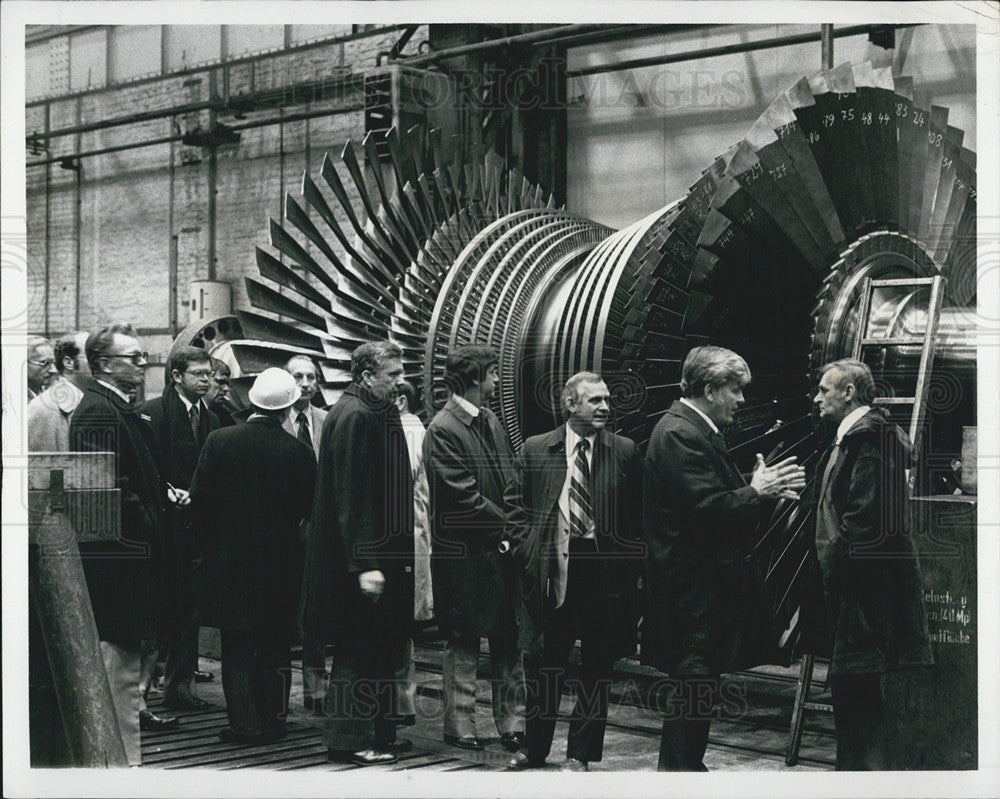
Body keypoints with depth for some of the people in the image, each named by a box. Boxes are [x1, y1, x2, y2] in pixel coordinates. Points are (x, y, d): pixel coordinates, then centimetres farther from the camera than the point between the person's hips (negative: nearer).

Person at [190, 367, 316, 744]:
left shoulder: (219, 441, -7)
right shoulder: (299, 452, -8)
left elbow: (200, 497, -4)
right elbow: (305, 509, 0)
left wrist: (210, 544, 8)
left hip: (228, 559, -1)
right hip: (279, 559, 1)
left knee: (237, 647, 5)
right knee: (275, 646, 11)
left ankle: (244, 723, 2)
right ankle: (272, 720, 15)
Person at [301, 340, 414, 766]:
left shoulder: (380, 412, 13)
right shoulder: (354, 417, -18)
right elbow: (352, 496, -22)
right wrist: (365, 564, -25)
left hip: (385, 555, 10)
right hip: (365, 556, -10)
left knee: (383, 646, 16)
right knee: (360, 649, -2)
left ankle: (378, 731, 25)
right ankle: (347, 739, 7)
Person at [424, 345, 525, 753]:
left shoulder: (491, 421, 13)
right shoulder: (443, 429, -13)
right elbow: (464, 496, -17)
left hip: (500, 549, 7)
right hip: (464, 552, -7)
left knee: (509, 639, 8)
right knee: (462, 645, 3)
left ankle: (512, 723, 15)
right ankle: (459, 725, 13)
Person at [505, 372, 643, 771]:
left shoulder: (625, 451, 2)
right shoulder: (535, 450, 4)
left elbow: (639, 514, 5)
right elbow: (515, 505, 9)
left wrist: (629, 565, -2)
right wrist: (530, 550, -1)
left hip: (604, 570, 0)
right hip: (550, 571, 0)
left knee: (596, 667, 6)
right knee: (542, 663, 9)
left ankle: (580, 754, 19)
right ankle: (535, 749, 25)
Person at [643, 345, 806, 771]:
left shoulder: (697, 430, 17)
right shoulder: (679, 434, -18)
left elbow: (721, 493, 18)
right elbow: (707, 507, -24)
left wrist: (763, 488, 7)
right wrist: (757, 492, -16)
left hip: (705, 580, 11)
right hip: (693, 585, -11)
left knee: (697, 679, 15)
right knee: (695, 678, -6)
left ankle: (682, 765, 23)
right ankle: (680, 768, 0)